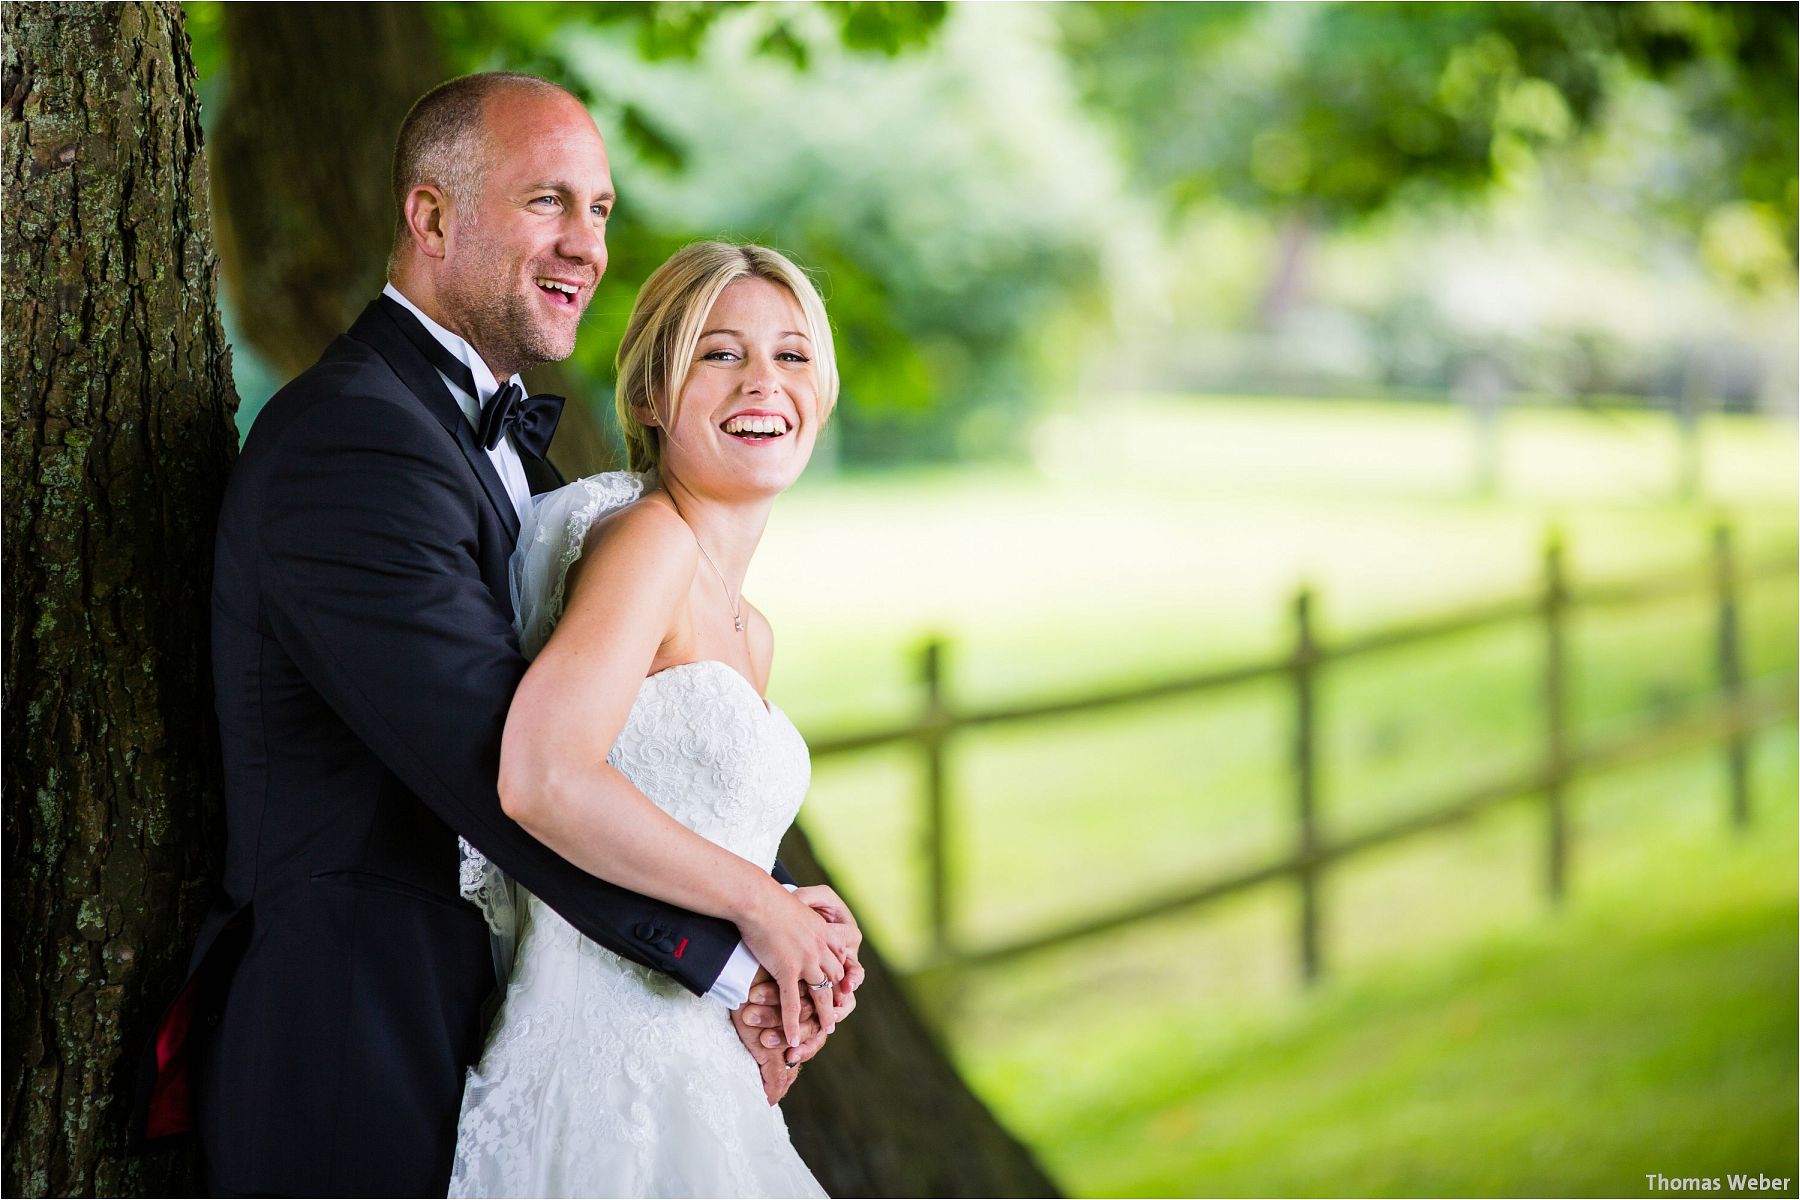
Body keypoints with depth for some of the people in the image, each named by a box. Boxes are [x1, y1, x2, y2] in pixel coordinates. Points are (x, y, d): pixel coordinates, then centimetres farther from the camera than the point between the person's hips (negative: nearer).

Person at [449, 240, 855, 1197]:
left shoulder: (749, 634, 17)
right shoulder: (646, 536, -10)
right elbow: (541, 777, -24)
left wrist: (788, 916, 6)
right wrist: (756, 900, -15)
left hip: (698, 1074, 9)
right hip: (606, 1064, -9)